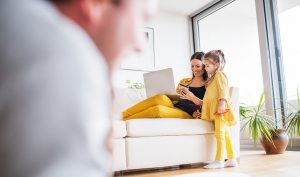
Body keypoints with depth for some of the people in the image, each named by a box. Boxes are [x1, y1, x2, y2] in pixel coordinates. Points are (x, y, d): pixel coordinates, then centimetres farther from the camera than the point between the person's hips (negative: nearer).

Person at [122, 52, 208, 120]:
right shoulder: (184, 81, 25)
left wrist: (193, 98, -16)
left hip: (189, 114, -4)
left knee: (159, 109, -33)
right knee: (161, 98, -30)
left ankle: (124, 119, -25)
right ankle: (124, 114, -30)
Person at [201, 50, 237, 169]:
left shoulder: (219, 74, -3)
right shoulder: (212, 77, 27)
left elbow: (223, 90, -16)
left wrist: (222, 103, -27)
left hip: (220, 107, -10)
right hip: (215, 109, 10)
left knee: (220, 133, -11)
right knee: (225, 134, 9)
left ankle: (219, 160, -11)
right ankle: (231, 159, 12)